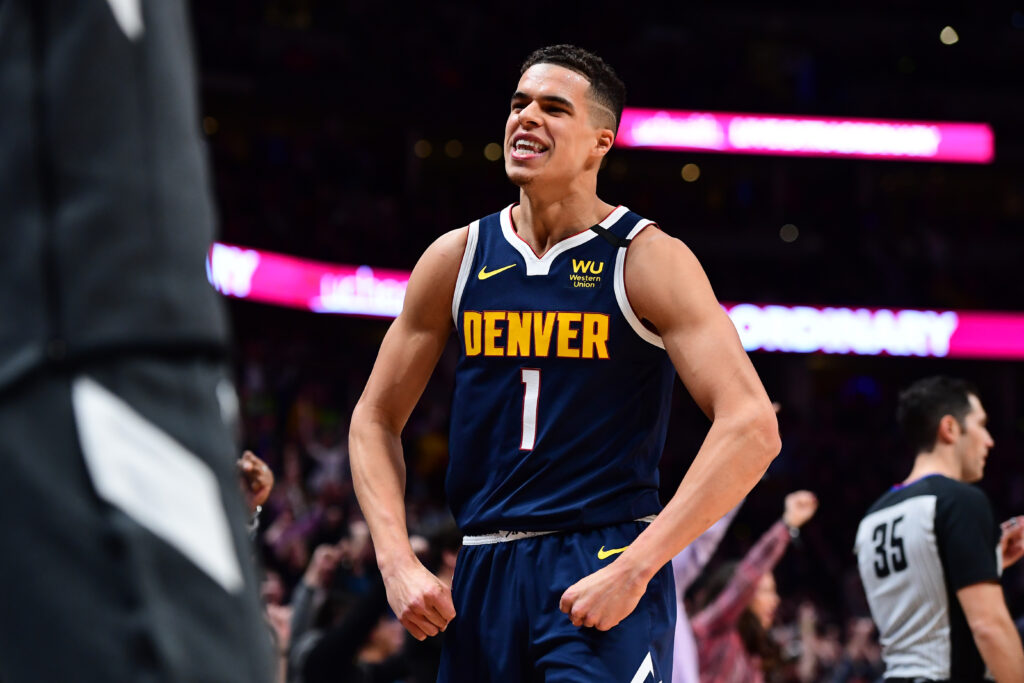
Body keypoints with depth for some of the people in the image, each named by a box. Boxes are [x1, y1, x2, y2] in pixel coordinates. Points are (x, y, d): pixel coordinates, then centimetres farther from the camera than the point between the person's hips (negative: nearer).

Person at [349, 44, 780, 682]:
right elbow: (376, 420, 14)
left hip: (608, 567, -5)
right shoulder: (457, 258, 6)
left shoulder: (649, 259, -6)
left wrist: (634, 568, -20)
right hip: (484, 574, 5)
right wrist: (397, 561, -1)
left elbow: (752, 428, -14)